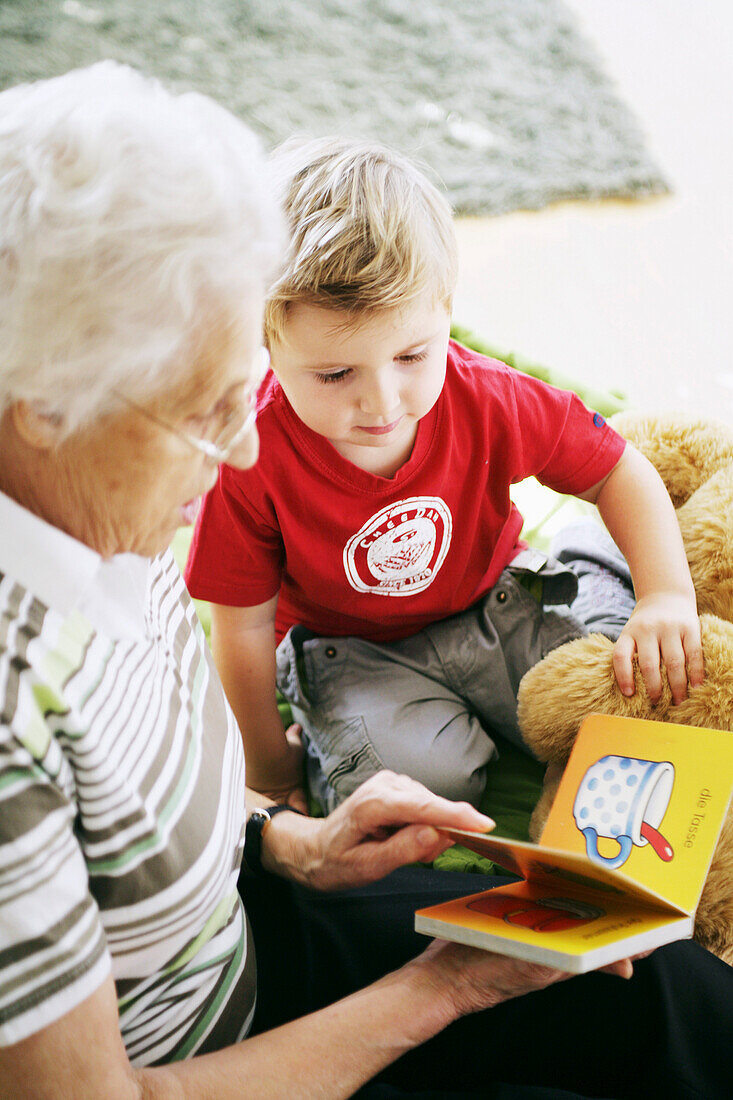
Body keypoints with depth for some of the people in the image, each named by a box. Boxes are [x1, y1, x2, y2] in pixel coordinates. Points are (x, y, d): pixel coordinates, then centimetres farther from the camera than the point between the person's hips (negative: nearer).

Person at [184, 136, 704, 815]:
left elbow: (617, 472, -5)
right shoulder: (252, 460, -28)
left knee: (641, 686, -12)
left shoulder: (487, 401, -20)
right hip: (349, 650, -3)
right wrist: (267, 757, -3)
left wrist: (668, 596, -19)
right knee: (415, 775, -31)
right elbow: (243, 626, -15)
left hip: (493, 603, 4)